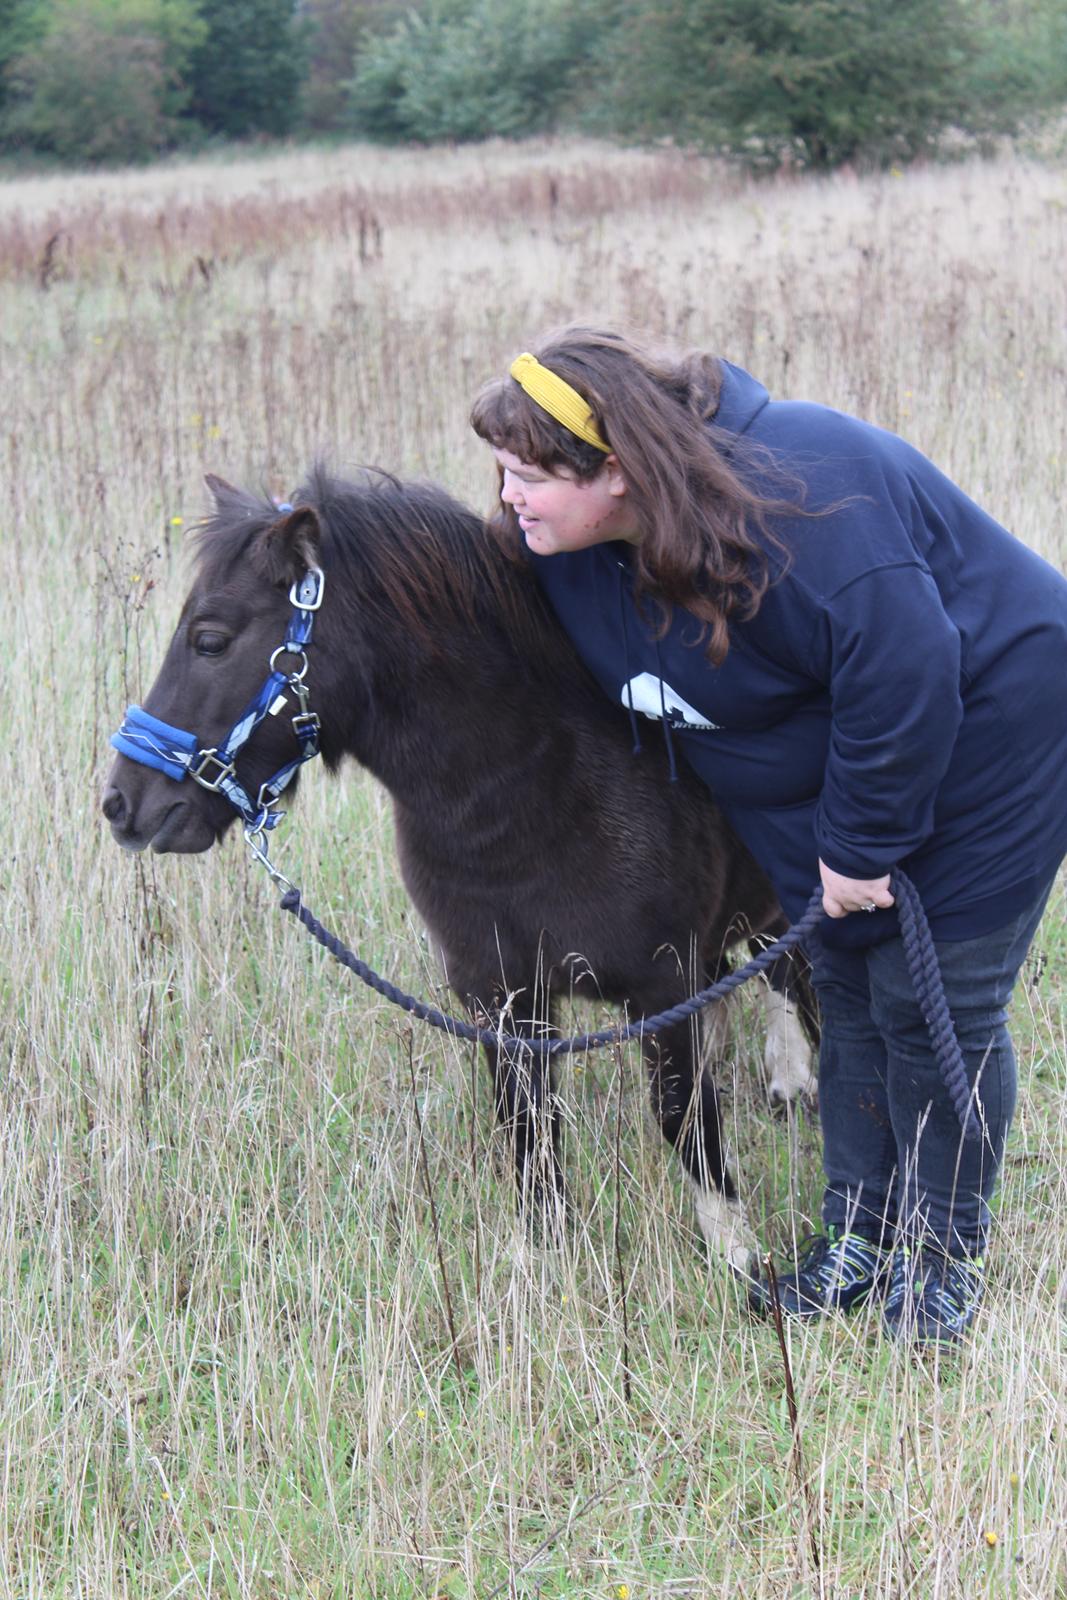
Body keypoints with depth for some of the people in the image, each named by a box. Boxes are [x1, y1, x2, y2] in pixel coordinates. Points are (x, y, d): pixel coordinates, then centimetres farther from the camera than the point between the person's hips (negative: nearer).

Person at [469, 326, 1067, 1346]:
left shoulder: (790, 508, -36)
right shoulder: (566, 545, -8)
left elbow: (902, 676, -34)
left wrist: (860, 843, -24)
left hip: (982, 728, -8)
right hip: (840, 751, 8)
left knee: (932, 1001, -3)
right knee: (846, 990, 12)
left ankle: (944, 1255, 15)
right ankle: (860, 1235, 26)